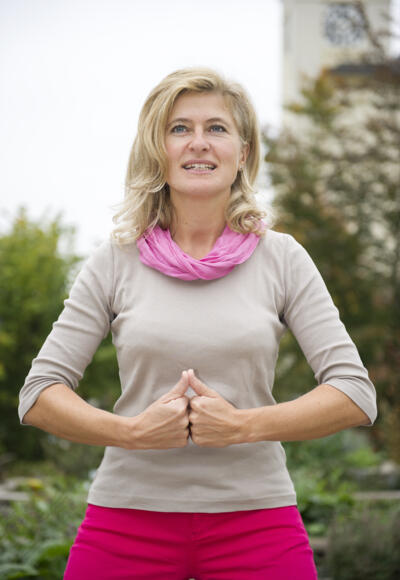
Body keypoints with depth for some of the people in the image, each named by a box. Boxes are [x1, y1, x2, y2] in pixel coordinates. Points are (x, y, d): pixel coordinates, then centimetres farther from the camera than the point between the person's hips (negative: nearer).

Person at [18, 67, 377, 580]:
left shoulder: (281, 258, 3)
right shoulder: (115, 262, 3)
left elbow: (355, 393, -2)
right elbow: (38, 394, 2)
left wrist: (243, 425, -14)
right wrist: (130, 430, -15)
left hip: (253, 515, 0)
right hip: (129, 513, 0)